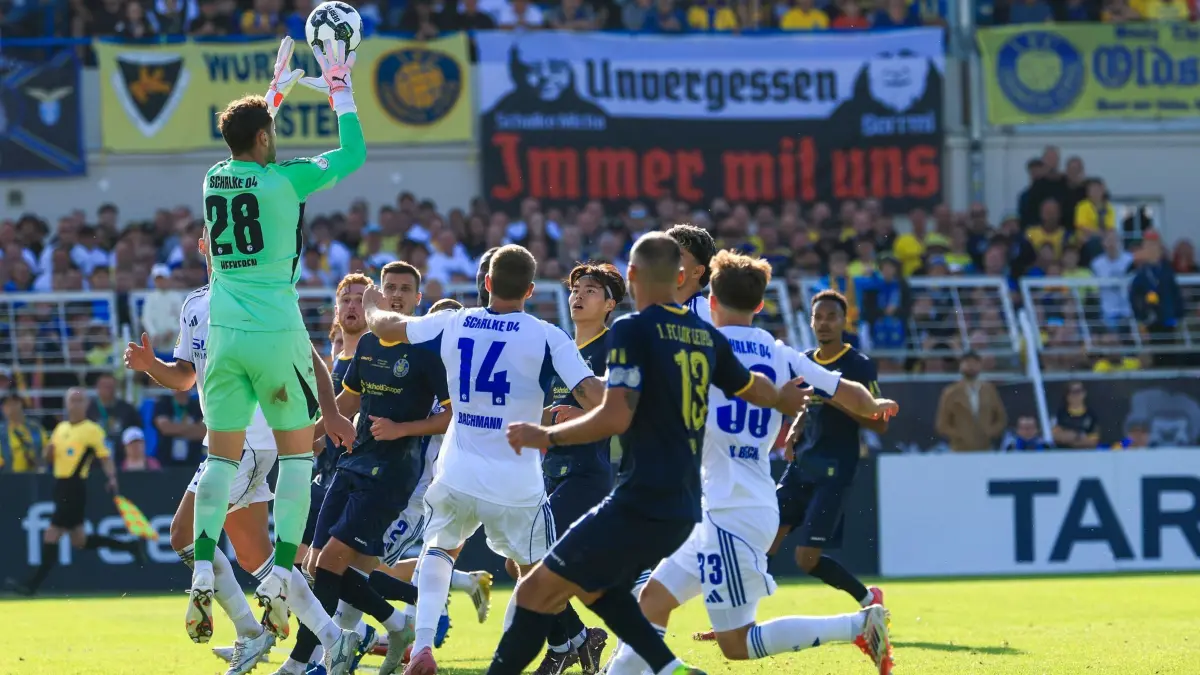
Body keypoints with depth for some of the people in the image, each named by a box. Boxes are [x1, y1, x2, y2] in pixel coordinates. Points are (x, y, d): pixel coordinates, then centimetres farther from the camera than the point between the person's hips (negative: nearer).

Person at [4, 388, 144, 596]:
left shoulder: (93, 430, -6)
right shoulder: (61, 428, 15)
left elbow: (106, 458, -8)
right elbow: (49, 457, 21)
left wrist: (111, 478, -24)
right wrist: (49, 451, -3)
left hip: (75, 488, -8)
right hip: (61, 485, 8)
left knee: (51, 536, -11)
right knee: (79, 541, 13)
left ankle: (34, 584, -8)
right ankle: (129, 546, 26)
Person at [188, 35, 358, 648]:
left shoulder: (214, 179, 6)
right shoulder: (283, 179, -9)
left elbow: (249, 156, 31)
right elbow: (353, 153, 4)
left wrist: (276, 93, 39)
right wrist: (339, 85, 12)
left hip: (224, 336, 4)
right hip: (276, 336, -4)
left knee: (222, 455, 9)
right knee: (296, 452, 7)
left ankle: (202, 577, -4)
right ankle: (278, 578, -2)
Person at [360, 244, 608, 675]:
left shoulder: (452, 324, 2)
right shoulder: (546, 337, -9)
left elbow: (386, 328, 20)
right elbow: (594, 398, -18)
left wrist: (372, 304, 41)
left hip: (457, 477, 3)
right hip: (517, 487, -3)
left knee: (439, 549, 28)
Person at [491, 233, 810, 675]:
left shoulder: (632, 331, -11)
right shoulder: (706, 336, 10)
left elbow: (616, 417, -20)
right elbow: (754, 390, 27)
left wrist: (546, 436, -8)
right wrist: (784, 399, 50)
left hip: (641, 503, -8)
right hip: (683, 508, 8)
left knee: (536, 593, -3)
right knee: (591, 585, 24)